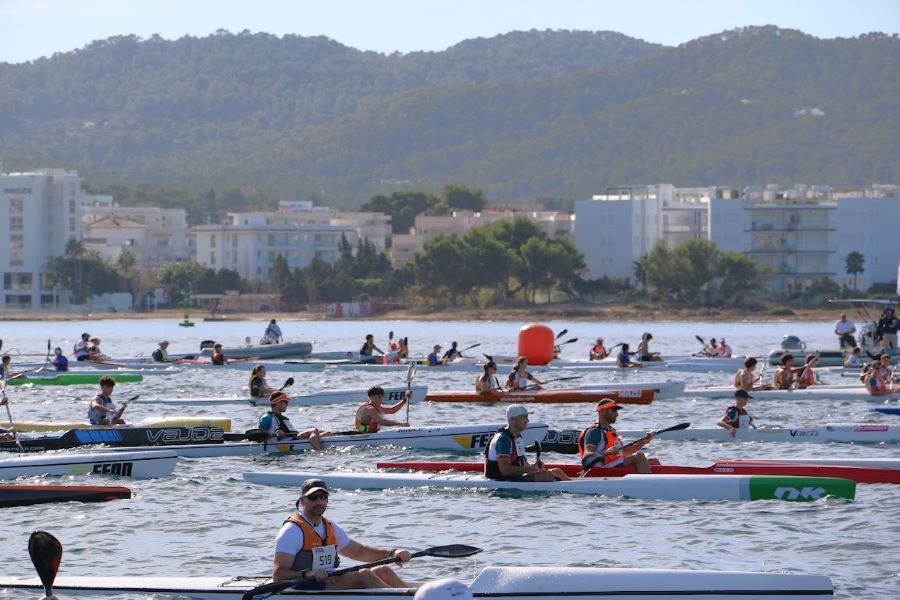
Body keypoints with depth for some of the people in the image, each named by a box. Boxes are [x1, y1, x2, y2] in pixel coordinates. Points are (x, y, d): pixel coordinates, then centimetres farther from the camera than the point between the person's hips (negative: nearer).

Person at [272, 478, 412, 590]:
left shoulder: (331, 528, 18)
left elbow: (359, 551, 29)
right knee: (363, 575, -23)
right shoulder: (293, 530, -9)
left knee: (383, 571, -1)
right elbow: (278, 575, -15)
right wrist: (307, 574, -33)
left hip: (330, 583, 9)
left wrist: (392, 553, 15)